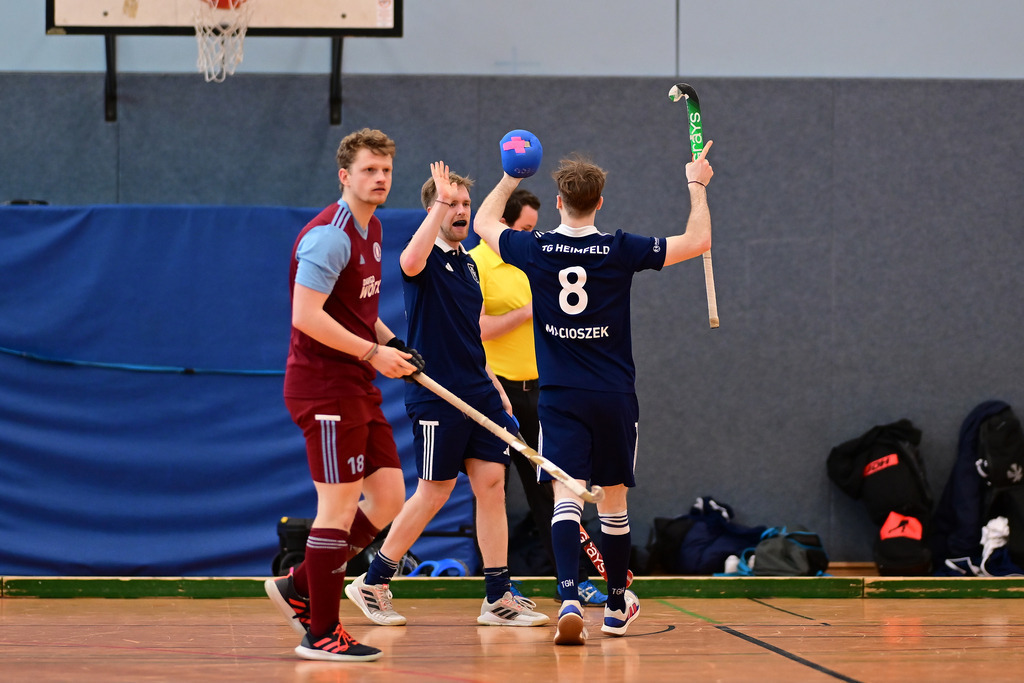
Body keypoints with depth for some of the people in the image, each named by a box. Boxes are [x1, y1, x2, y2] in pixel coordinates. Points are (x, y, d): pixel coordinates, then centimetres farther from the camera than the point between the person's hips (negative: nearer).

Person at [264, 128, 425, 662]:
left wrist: (392, 344, 11)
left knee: (388, 498, 9)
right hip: (324, 387, -10)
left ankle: (299, 588, 20)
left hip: (357, 389, 10)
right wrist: (373, 352, -21)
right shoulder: (330, 235, -16)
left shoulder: (370, 230, 15)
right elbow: (306, 316, -23)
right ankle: (320, 633, 1)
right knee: (340, 507, -7)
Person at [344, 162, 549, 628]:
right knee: (435, 492, -3)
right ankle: (372, 584, 11)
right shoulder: (428, 258, -7)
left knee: (492, 484, 1)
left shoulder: (468, 263, 17)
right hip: (436, 395, -7)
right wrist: (442, 202, -32)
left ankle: (498, 598, 3)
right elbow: (410, 262, -35)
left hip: (479, 393, 7)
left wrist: (494, 385, 22)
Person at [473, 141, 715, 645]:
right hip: (614, 396, 0)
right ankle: (617, 607, 27)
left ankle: (569, 600, -29)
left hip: (559, 397, 0)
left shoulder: (535, 250, -3)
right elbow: (697, 242, 1)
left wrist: (510, 178, 30)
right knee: (613, 501, 13)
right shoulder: (620, 250, -6)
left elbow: (483, 222, 16)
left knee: (567, 496, -9)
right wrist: (697, 187, 14)